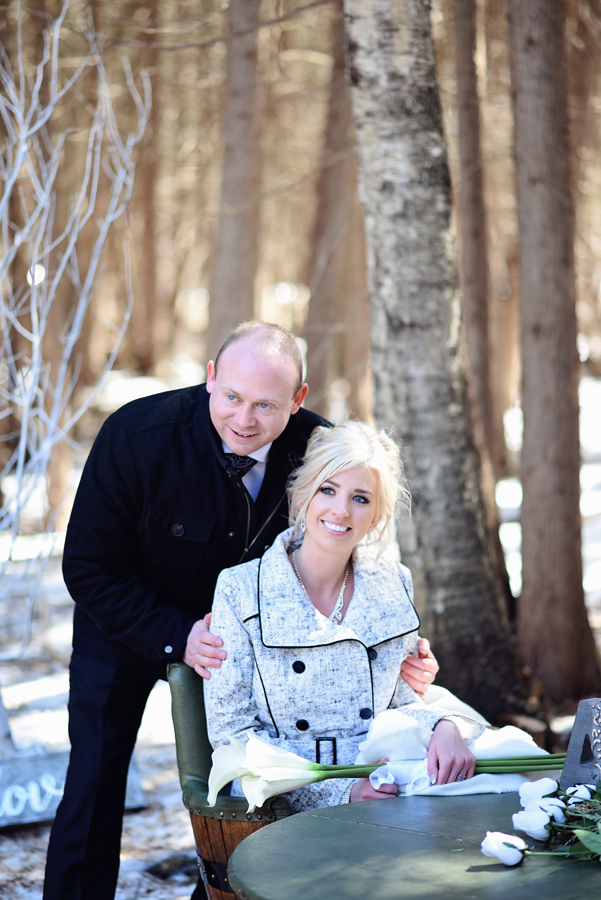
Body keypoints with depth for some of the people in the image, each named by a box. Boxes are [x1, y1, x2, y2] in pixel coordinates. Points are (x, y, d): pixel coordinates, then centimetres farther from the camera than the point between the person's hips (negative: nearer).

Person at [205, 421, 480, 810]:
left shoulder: (393, 584, 9)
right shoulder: (240, 590, -4)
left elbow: (403, 703, 14)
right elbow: (231, 731, -7)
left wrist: (444, 726, -12)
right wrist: (341, 791, -19)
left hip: (385, 791, 4)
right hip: (284, 809, -4)